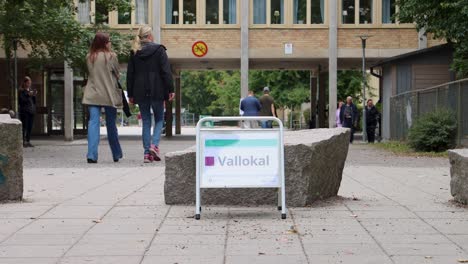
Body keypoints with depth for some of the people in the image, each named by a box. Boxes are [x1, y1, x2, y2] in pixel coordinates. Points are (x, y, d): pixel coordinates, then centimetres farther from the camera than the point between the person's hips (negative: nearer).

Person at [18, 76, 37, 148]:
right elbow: (20, 101, -13)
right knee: (24, 127, -8)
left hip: (31, 111, 6)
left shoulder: (31, 90, 16)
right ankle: (23, 142, -6)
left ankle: (28, 141, 11)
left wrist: (34, 96, -1)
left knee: (30, 127, 6)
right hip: (24, 111, -6)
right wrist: (28, 95, -17)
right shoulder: (21, 91, -4)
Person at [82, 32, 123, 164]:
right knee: (111, 125, 9)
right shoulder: (111, 56, -7)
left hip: (92, 95, 2)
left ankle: (92, 154, -16)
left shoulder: (89, 57, 4)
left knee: (93, 122, -2)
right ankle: (116, 154, 21)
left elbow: (91, 73, 13)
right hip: (109, 94, -2)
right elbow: (117, 74, 2)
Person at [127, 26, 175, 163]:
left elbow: (130, 74, 9)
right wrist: (170, 89, -5)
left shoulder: (134, 53, 7)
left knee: (146, 121, 9)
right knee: (159, 119, 11)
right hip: (156, 91, -3)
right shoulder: (159, 50, -4)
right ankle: (154, 144, -12)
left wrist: (130, 94, 14)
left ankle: (147, 152, 3)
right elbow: (166, 71, -8)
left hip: (140, 92, 3)